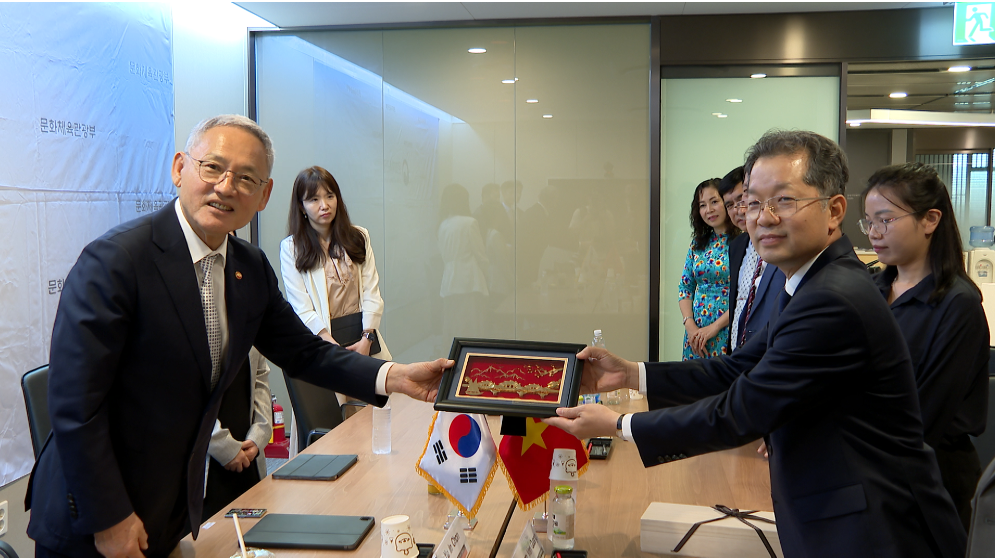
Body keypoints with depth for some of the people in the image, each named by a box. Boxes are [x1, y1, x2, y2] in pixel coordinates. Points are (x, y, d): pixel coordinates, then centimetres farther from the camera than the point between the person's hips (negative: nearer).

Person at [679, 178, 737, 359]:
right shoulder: (698, 243, 11)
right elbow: (685, 286, 11)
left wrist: (715, 326, -14)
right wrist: (690, 325, -3)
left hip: (727, 334, -5)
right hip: (696, 334, 5)